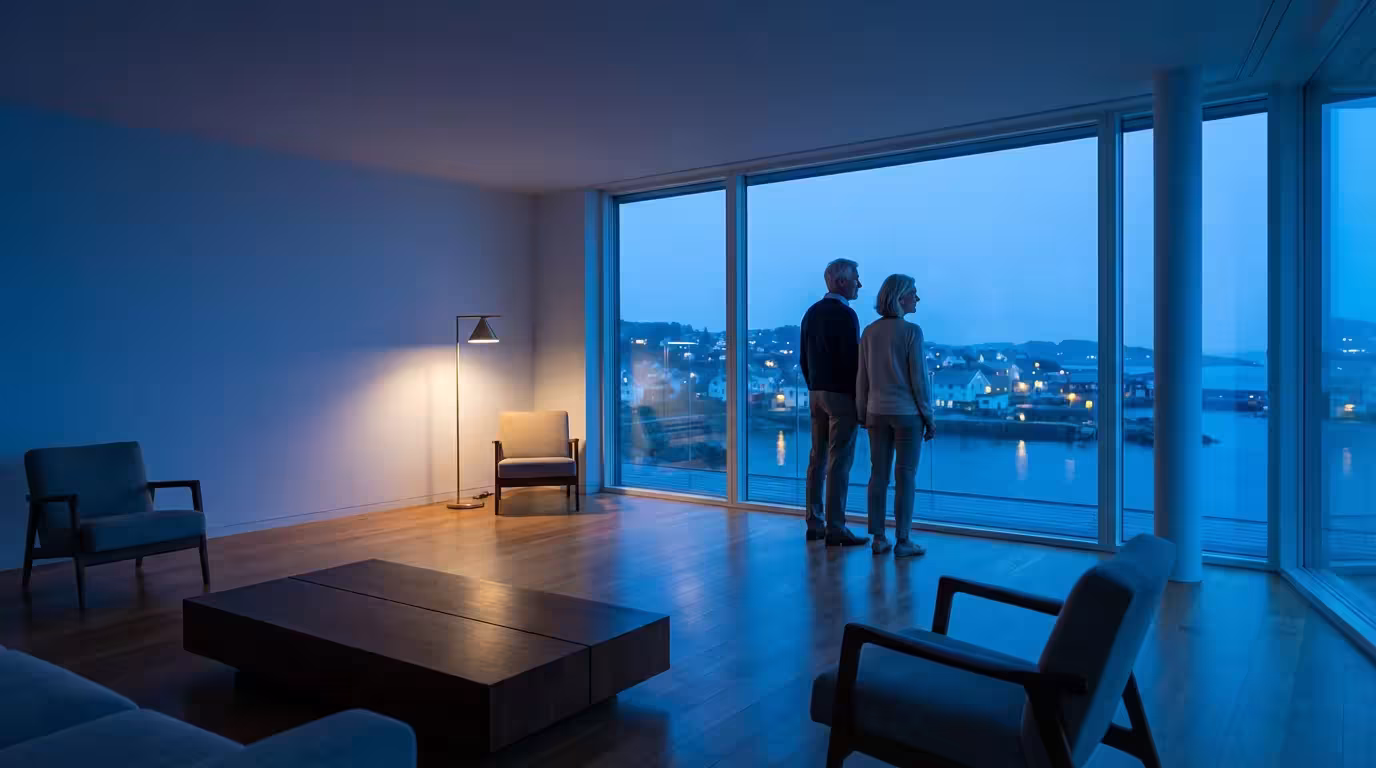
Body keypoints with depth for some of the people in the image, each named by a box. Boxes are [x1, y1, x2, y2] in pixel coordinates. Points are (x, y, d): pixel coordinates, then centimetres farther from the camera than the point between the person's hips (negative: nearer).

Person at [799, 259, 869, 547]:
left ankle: (814, 524, 17)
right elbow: (852, 360, -17)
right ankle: (835, 528, -1)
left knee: (817, 458, 11)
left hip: (817, 393, 8)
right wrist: (861, 399, -11)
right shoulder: (846, 314, -14)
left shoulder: (811, 313, 11)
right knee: (839, 462, -4)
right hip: (841, 395, -8)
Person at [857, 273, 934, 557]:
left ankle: (879, 538, 11)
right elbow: (918, 378, -12)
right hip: (907, 412, -5)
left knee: (878, 475, 7)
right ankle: (902, 541, 5)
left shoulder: (869, 332, 4)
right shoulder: (911, 331, -13)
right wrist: (929, 417, -4)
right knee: (905, 477, 1)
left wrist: (863, 414, 14)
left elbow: (862, 378, 6)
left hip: (877, 411, 5)